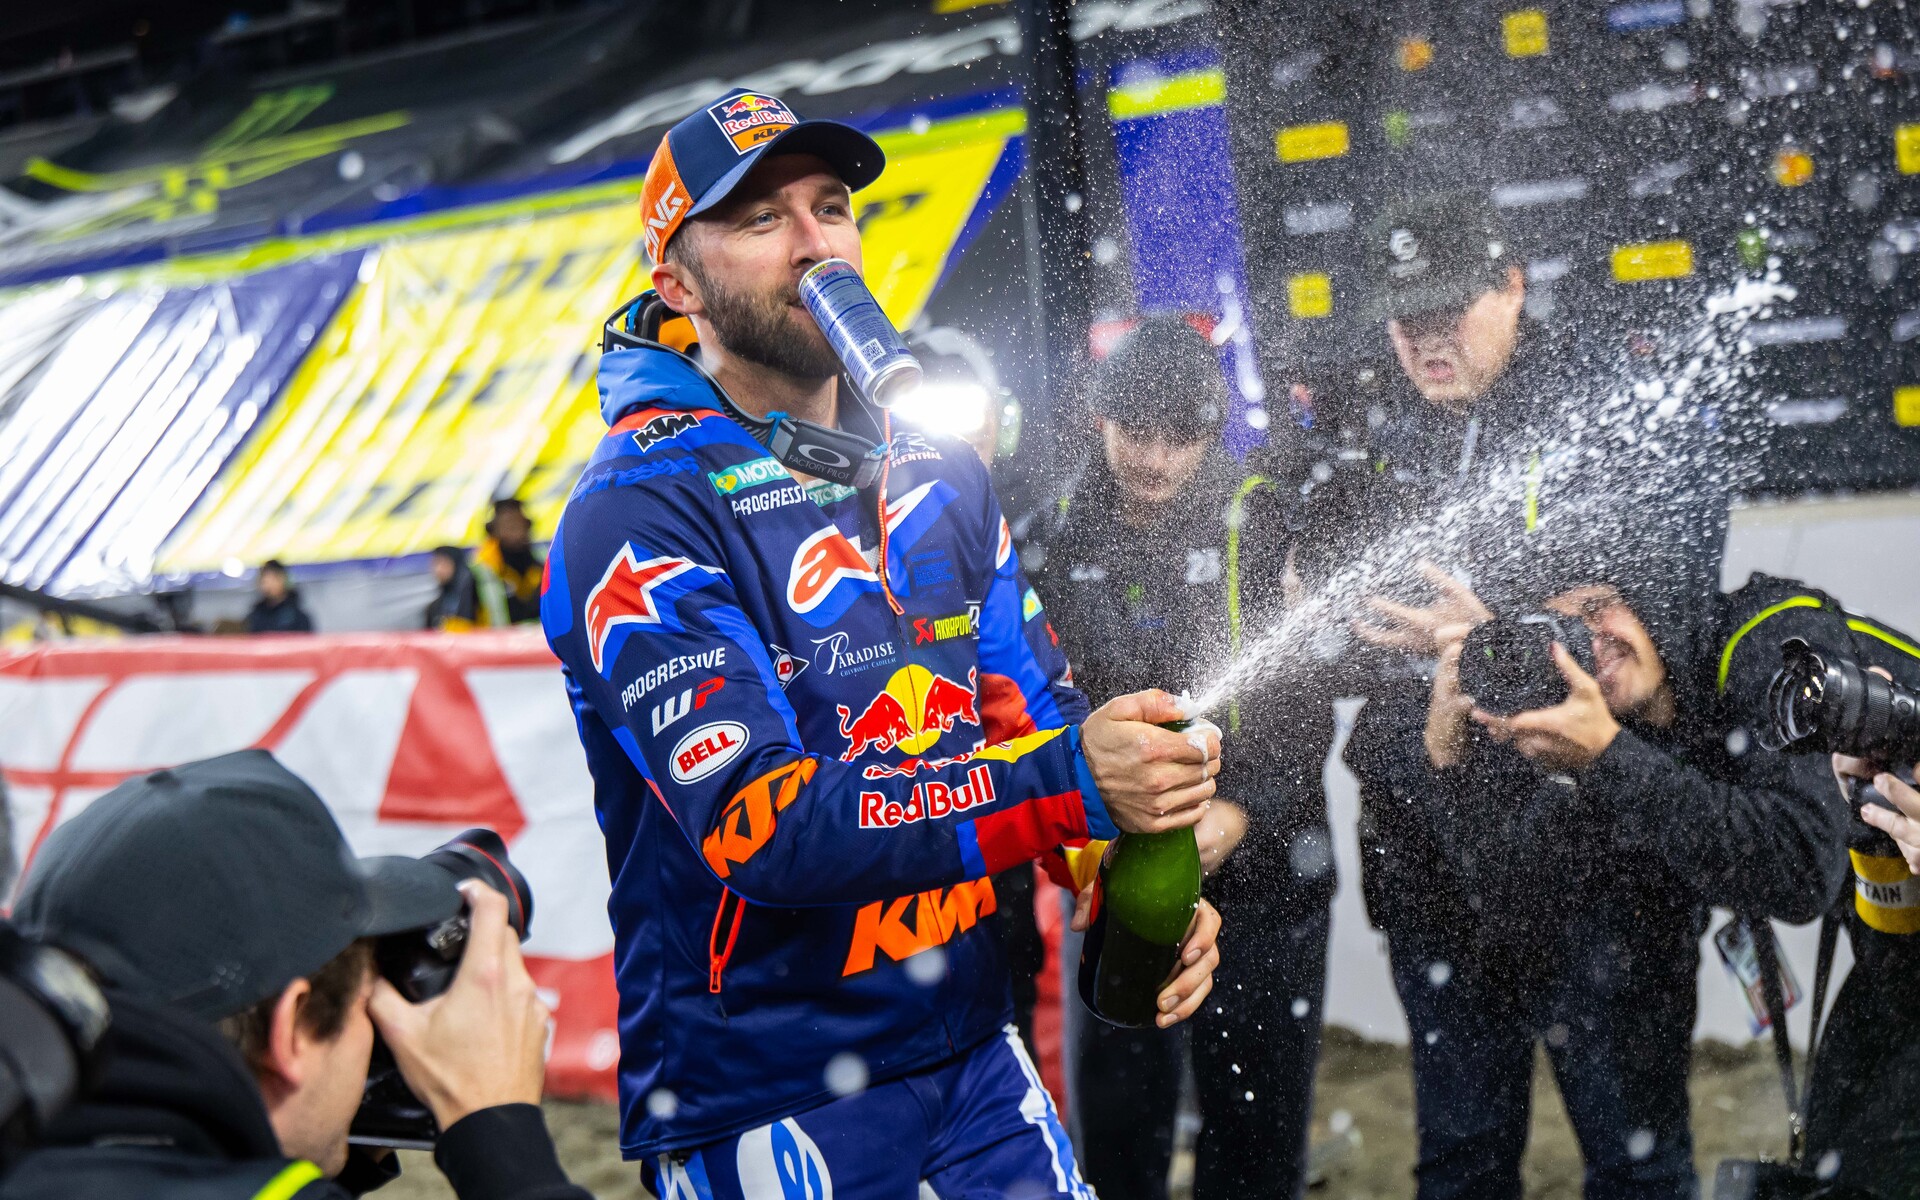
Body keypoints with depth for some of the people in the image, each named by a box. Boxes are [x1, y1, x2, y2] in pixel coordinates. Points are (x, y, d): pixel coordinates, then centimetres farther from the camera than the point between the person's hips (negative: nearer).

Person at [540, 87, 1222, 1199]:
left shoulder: (943, 475, 6)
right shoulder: (639, 518, -16)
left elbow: (1038, 712, 9)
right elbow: (755, 819, -25)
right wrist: (1066, 783, -33)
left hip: (973, 1046, 6)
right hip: (762, 1098, -5)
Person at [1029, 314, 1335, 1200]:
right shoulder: (1059, 534, 2)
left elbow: (1308, 700, -6)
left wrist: (1245, 810, -19)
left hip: (1261, 872, -2)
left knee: (1259, 1120, 8)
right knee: (1118, 1123, 11)